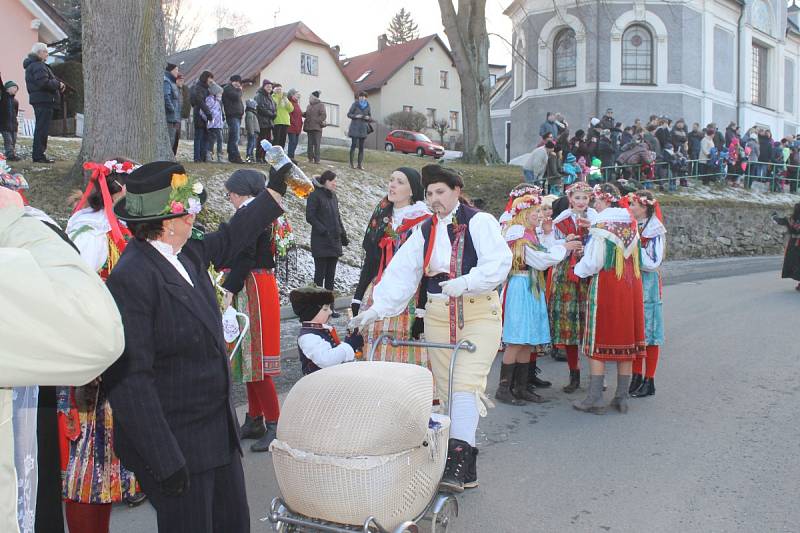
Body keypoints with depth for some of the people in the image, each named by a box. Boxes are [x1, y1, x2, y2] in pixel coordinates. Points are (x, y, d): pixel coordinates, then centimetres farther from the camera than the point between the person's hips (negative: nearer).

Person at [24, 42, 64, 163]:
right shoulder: (38, 66, -13)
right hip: (44, 100, -11)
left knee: (41, 128, 16)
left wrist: (58, 84, 8)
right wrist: (58, 84, -11)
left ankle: (38, 154, 21)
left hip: (39, 100, 11)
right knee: (42, 128, -9)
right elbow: (44, 83, -24)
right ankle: (39, 155, -8)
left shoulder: (32, 65, 22)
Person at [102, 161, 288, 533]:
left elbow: (228, 240, 24)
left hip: (220, 434, 9)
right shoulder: (131, 279, -22)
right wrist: (165, 461, -22)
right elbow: (129, 378, -24)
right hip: (176, 447, -8)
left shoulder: (188, 254, 2)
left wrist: (274, 192, 30)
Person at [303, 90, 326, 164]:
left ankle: (317, 159, -5)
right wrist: (302, 114, 7)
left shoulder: (320, 105, -2)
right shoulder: (309, 106, 18)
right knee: (310, 144, 8)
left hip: (317, 127, -6)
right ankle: (310, 158, 12)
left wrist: (318, 122, -15)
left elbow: (323, 115, -9)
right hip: (309, 127, 6)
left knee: (316, 144, -6)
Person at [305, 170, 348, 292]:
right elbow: (310, 217, -12)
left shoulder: (333, 196, 16)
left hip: (334, 241, 7)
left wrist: (343, 235, 16)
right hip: (321, 241, -7)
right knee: (320, 272, -4)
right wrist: (323, 231, -18)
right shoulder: (315, 195, -7)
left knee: (331, 273, 9)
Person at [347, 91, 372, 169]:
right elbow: (349, 114, 2)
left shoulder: (368, 106, 9)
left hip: (363, 128, 3)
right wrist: (355, 116, -15)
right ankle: (351, 163, -3)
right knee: (354, 144, -8)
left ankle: (360, 164, 3)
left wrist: (368, 118, -8)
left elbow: (370, 118, 14)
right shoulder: (355, 104, 1)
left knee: (361, 147, 2)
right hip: (355, 127, -3)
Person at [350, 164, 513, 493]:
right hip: (438, 316, 5)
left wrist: (466, 282, -27)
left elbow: (498, 263, -14)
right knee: (447, 389, 5)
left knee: (465, 384, -16)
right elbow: (401, 273, 4)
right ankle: (467, 469, 13)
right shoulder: (425, 232, 12)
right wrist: (378, 308, -6)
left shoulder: (479, 222, -3)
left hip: (479, 312, -5)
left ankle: (458, 462, -15)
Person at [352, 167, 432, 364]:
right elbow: (369, 261, 15)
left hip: (407, 300, -6)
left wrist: (422, 312, -15)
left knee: (404, 360, -5)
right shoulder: (381, 217, 13)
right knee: (376, 358, 6)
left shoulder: (424, 222, -7)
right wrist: (357, 300, 12)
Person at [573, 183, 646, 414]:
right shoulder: (631, 223, 6)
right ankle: (622, 397, 17)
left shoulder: (601, 226, -12)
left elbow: (593, 263, -14)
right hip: (631, 286, 6)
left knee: (599, 342, 1)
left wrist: (577, 270, 5)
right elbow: (635, 256, 12)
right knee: (626, 340, 10)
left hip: (606, 286, -6)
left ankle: (595, 399, 4)